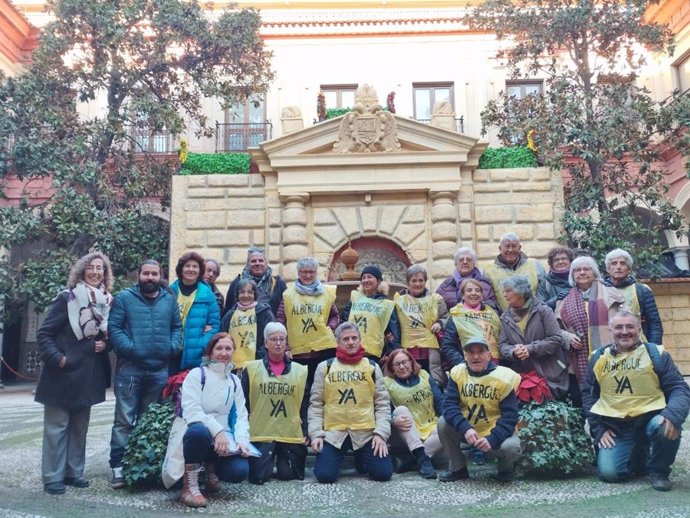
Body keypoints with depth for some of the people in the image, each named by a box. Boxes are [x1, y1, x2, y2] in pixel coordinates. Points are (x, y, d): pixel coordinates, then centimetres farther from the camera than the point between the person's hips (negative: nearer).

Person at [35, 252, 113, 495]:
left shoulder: (108, 302, 5)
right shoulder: (67, 298, -9)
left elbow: (109, 334, 17)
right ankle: (53, 477, 10)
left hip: (88, 374, 5)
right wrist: (56, 358, -18)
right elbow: (44, 333, -9)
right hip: (63, 373, -5)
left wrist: (105, 343, -3)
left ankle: (74, 472, 23)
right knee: (56, 426, 2)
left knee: (80, 426, 13)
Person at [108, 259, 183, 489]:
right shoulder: (124, 298, 1)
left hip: (160, 369, 4)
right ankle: (118, 466, 4)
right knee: (124, 419, -4)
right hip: (129, 368, -4)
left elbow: (177, 327, 12)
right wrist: (128, 347, -17)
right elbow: (113, 327, -5)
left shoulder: (170, 299, 11)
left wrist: (173, 347, -5)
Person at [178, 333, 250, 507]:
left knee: (239, 471, -23)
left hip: (223, 437, 4)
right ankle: (189, 486, -20)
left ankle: (211, 469, 13)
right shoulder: (196, 374, -5)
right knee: (199, 430, -41)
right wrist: (216, 430, -28)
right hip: (198, 433, -4)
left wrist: (242, 440, -12)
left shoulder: (234, 381, 12)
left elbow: (241, 414, 6)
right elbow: (191, 411, -17)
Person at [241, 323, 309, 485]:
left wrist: (305, 432, 2)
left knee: (288, 475, -1)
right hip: (260, 433, -1)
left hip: (292, 434, 2)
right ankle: (270, 460, 26)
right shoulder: (251, 369, 1)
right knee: (259, 477, -7)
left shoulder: (300, 370, 6)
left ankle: (281, 460, 33)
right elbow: (243, 403, 3)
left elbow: (304, 404, 9)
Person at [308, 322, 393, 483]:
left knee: (384, 473, -11)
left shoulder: (372, 367, 7)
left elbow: (382, 403, 6)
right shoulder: (324, 367, 4)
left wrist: (381, 433, -5)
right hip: (333, 432, -1)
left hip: (366, 433, 1)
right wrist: (316, 433, -6)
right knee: (324, 475, -16)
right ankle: (339, 458, 20)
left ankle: (361, 458, 23)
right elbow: (316, 404, 5)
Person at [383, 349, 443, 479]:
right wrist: (394, 421, -31)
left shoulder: (424, 375, 5)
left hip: (431, 428, 1)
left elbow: (440, 401, 2)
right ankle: (422, 457, -36)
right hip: (406, 435, -1)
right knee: (400, 409, -29)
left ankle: (410, 459, -24)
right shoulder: (387, 383, -3)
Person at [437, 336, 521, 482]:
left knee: (511, 447, -32)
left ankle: (506, 468, 9)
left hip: (495, 431, -3)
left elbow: (510, 415, -18)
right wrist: (465, 428, -34)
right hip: (466, 430, 3)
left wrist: (492, 439, -32)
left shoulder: (505, 377, -16)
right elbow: (449, 405, -16)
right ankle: (458, 469, 1)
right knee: (443, 423, -22)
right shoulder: (457, 372, -9)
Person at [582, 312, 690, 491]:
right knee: (608, 472, -16)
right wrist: (598, 429, 1)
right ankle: (639, 459, 20)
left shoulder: (656, 354, 0)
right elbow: (589, 395, 11)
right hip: (614, 426, 2)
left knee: (667, 427, -36)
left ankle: (658, 470, -4)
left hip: (650, 418, -2)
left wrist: (673, 414, -26)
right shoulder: (598, 358, 6)